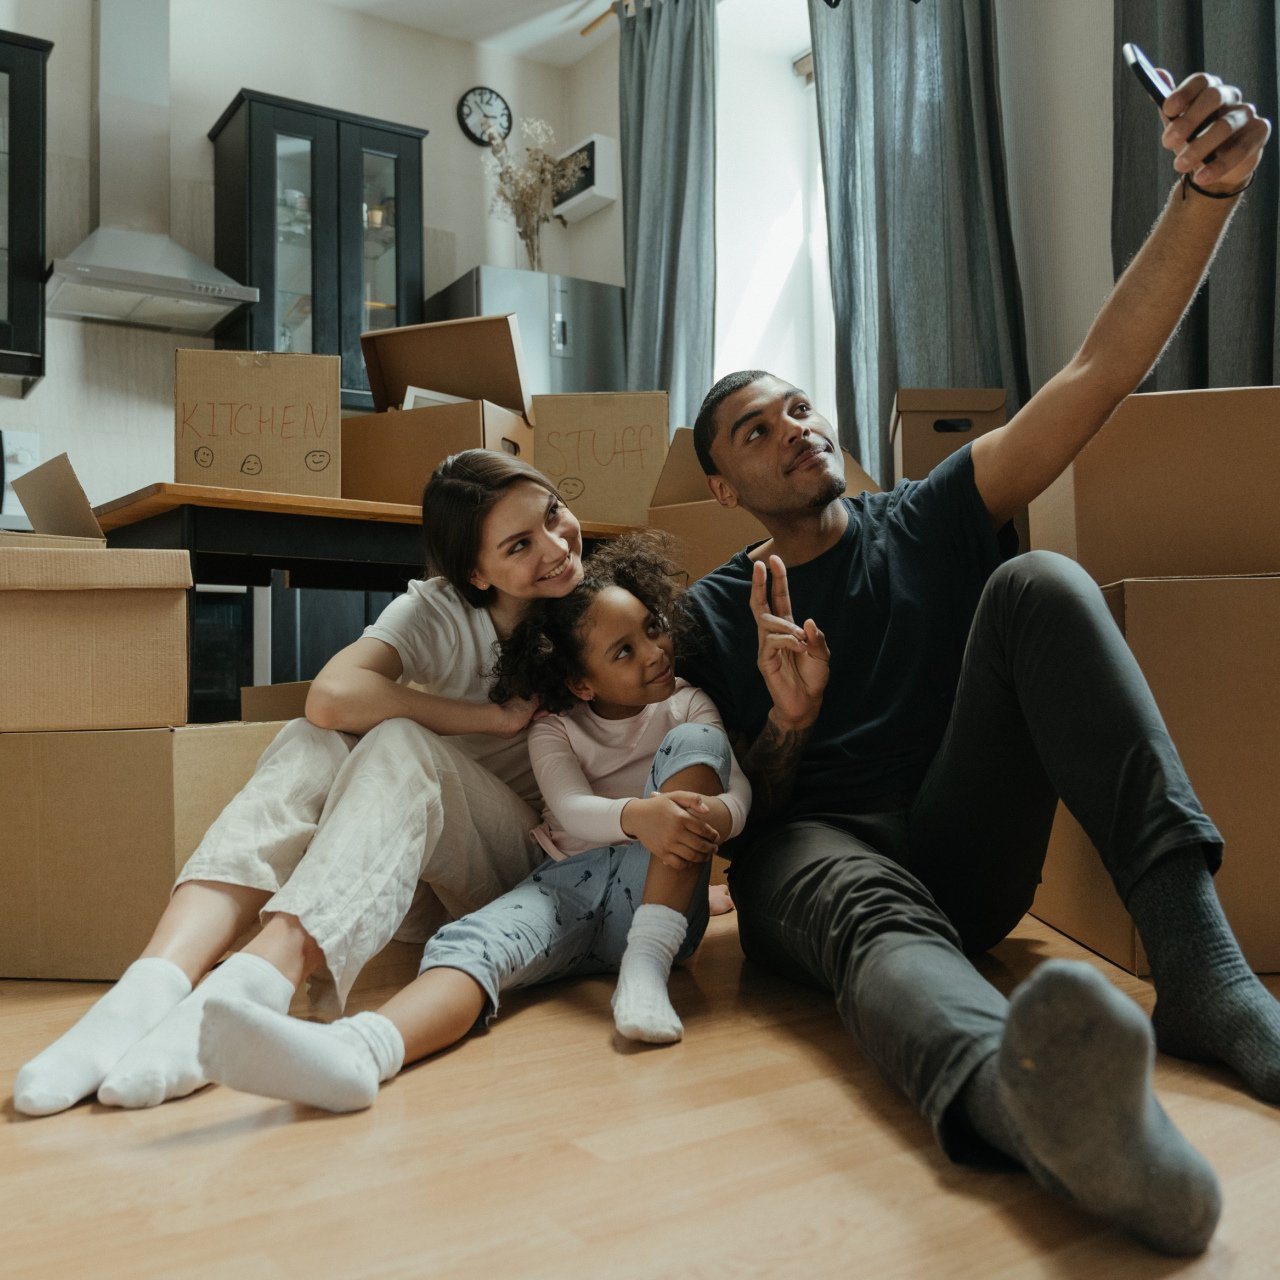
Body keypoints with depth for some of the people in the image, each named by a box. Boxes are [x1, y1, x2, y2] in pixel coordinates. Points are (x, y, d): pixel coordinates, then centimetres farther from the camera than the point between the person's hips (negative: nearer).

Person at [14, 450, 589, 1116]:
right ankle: (150, 988, -42)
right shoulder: (438, 612, -7)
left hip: (535, 860, -1)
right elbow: (332, 696, -26)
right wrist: (496, 718, -23)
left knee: (401, 746, -31)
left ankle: (249, 987, -48)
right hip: (428, 873, 1)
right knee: (313, 744, -27)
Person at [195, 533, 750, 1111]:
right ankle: (358, 1050, -65)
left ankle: (647, 964, -33)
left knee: (695, 743, -22)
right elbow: (573, 809, -10)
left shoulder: (689, 705, 11)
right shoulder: (554, 732, 10)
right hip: (569, 883, 1)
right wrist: (637, 814, -33)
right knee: (471, 943, -31)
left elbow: (741, 792, -3)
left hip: (658, 892, 0)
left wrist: (711, 814, -29)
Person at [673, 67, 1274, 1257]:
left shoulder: (927, 523, 9)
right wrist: (789, 720, -17)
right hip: (811, 847, -1)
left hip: (965, 847, 2)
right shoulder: (712, 617, 7)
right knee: (878, 913, -41)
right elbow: (728, 813, 4)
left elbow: (1102, 368, -2)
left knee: (1038, 583, -22)